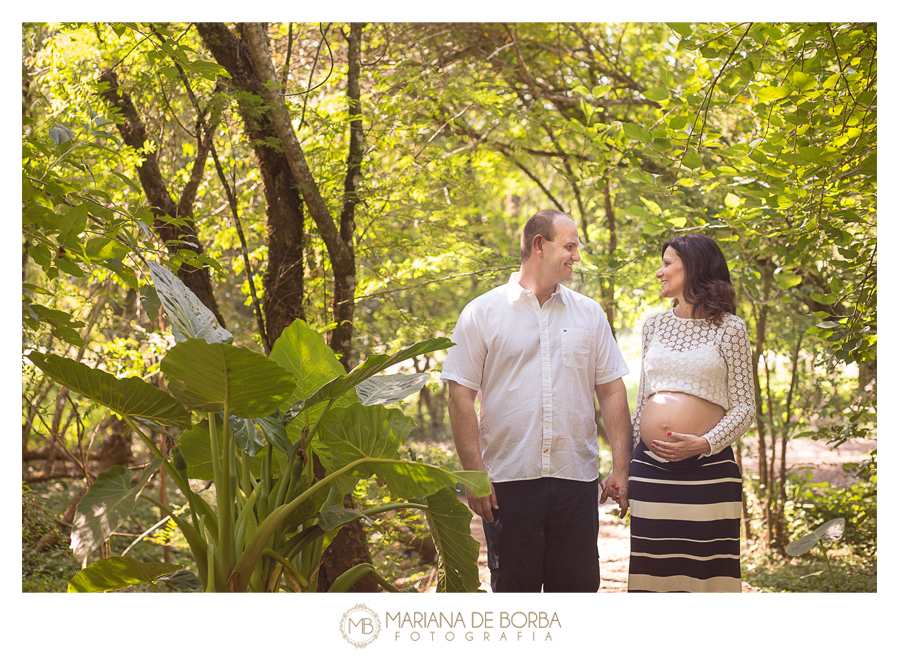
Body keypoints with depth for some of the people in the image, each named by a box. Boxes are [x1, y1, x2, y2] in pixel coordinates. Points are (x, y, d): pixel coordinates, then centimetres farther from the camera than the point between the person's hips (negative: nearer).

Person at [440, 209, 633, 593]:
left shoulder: (589, 314, 10)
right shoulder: (482, 314, 1)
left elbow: (612, 391, 10)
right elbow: (461, 396, -2)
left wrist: (621, 468, 3)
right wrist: (474, 474, -9)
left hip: (576, 478, 3)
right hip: (509, 479, -2)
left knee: (578, 588, 7)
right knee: (514, 590, 5)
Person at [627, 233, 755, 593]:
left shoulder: (729, 328, 2)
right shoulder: (655, 324, 15)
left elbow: (744, 407, 0)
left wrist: (705, 444, -16)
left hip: (707, 468, -4)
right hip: (649, 468, 4)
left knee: (706, 569, -3)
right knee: (653, 570, 4)